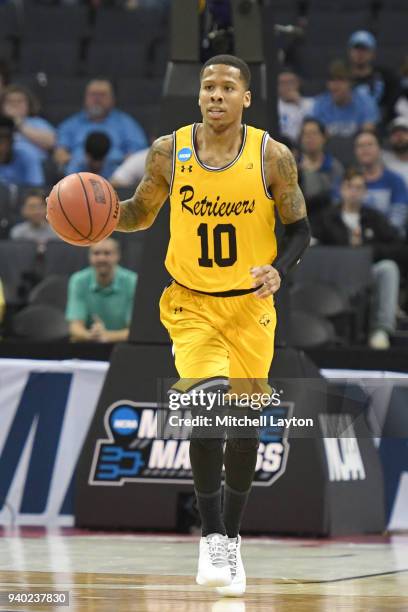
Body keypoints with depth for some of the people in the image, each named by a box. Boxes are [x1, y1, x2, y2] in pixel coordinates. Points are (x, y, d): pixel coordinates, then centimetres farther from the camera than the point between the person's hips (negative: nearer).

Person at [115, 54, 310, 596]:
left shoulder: (272, 157, -9)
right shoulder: (168, 153, -6)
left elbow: (300, 229, 1)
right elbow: (141, 215, 9)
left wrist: (279, 270, -18)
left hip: (251, 307, 1)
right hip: (191, 303, -1)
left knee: (247, 424, 6)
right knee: (209, 401, -24)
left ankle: (231, 537, 27)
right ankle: (212, 536, -13)